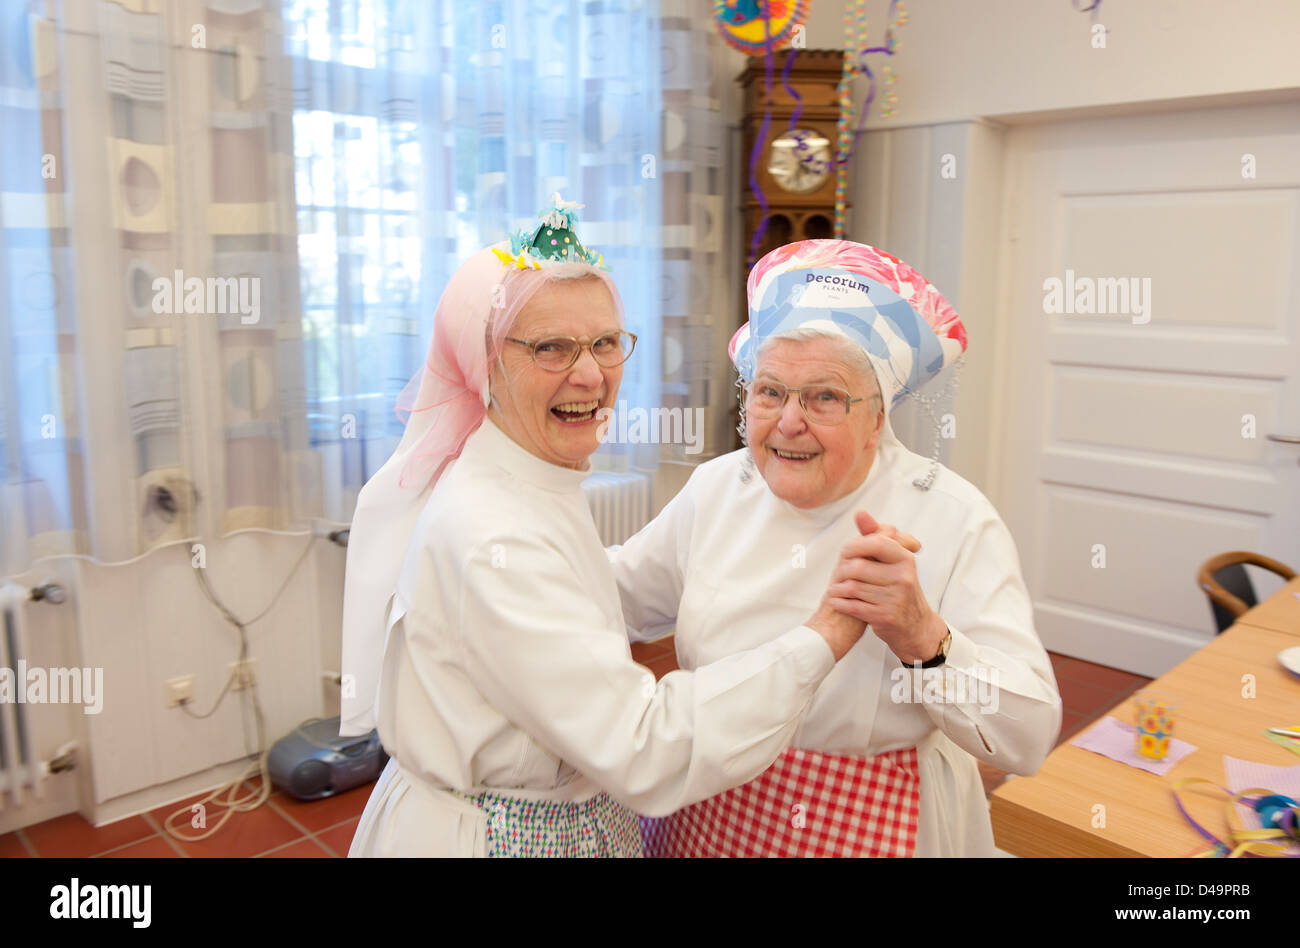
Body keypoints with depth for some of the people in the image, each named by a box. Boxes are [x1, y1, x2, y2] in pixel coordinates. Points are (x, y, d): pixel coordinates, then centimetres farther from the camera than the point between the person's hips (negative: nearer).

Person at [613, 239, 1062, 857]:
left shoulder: (955, 521, -20)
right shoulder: (716, 488, -6)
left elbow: (1028, 738, -24)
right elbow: (625, 596, 6)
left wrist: (922, 639, -39)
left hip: (876, 830, -3)